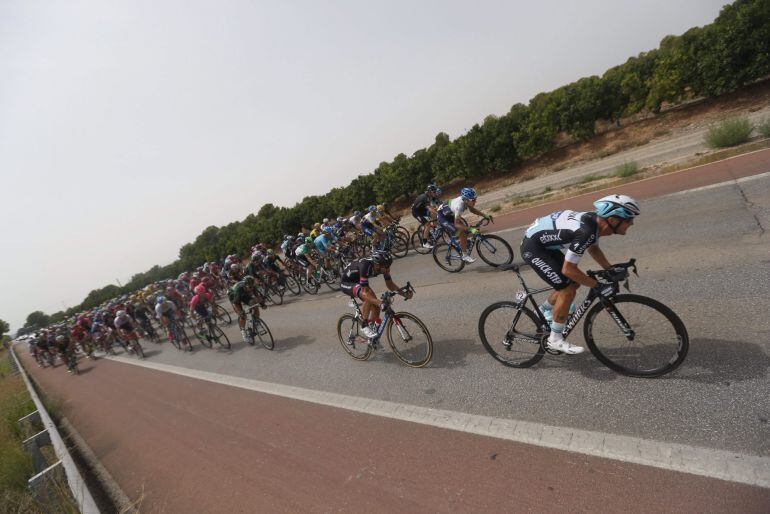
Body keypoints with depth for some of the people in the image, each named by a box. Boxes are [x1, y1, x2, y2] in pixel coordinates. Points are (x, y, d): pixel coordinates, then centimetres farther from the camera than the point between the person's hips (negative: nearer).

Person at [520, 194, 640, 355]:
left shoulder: (595, 220, -1)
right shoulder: (585, 232, -29)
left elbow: (593, 248, 19)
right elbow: (568, 269, -25)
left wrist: (611, 270, 11)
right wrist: (598, 286, -16)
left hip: (544, 243, 10)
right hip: (533, 248, -10)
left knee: (574, 282, 13)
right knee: (567, 290, -10)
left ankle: (544, 311, 33)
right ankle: (555, 340, 4)